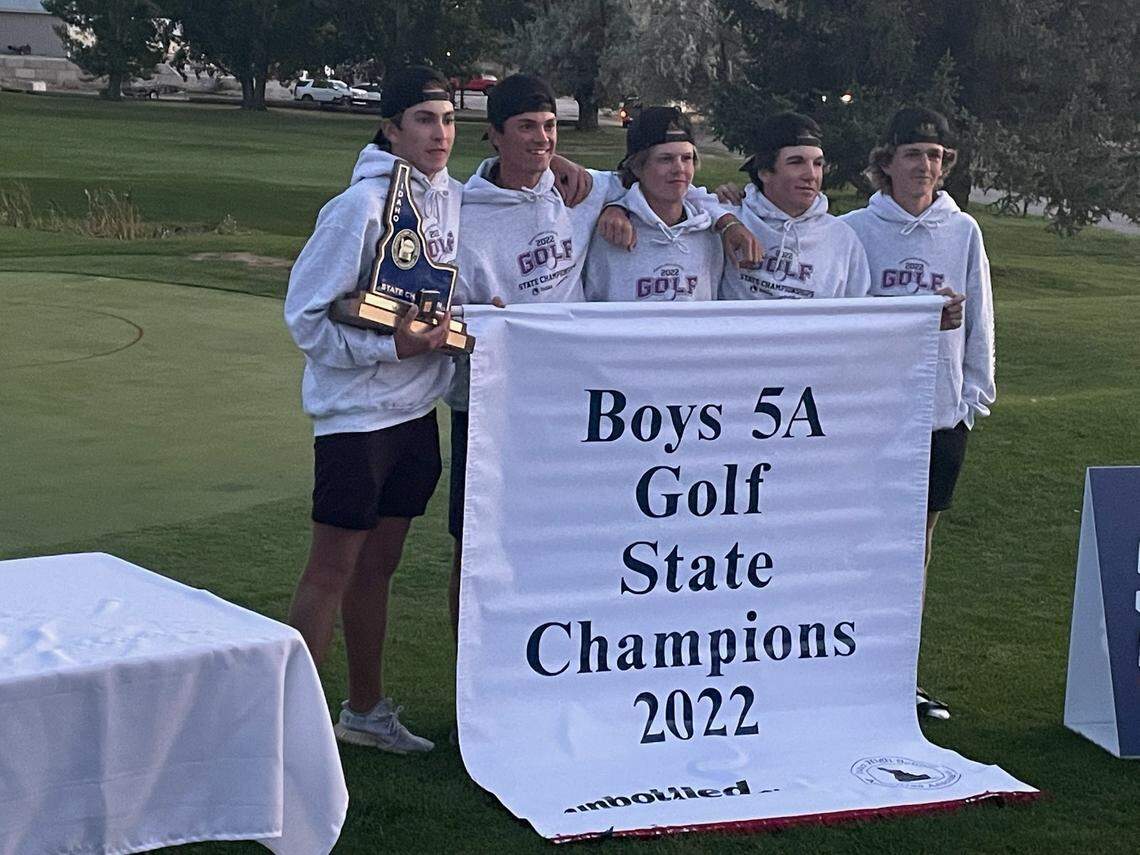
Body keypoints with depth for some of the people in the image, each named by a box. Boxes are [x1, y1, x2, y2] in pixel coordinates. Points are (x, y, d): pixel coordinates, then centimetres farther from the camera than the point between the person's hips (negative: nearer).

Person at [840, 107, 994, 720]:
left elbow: (978, 321, 11)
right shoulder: (855, 230, -3)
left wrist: (974, 394, 7)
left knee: (917, 542, 10)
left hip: (942, 414, 3)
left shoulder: (963, 231, 6)